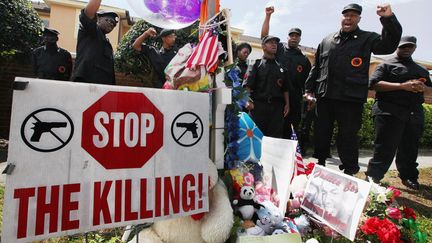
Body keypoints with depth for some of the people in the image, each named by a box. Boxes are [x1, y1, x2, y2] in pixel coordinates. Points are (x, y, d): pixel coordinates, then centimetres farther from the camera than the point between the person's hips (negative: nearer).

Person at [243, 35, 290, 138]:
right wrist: (248, 101, -18)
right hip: (259, 105, -3)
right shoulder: (256, 65, 7)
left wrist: (287, 104, 7)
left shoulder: (281, 67, 19)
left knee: (276, 136, 4)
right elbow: (247, 86, -4)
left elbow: (285, 88, 18)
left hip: (277, 106, 4)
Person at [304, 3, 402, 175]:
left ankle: (349, 172, 16)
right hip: (324, 97, 3)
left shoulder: (367, 39, 8)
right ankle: (320, 164, 28)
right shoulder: (327, 40, 15)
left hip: (351, 99, -3)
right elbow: (316, 67, 15)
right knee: (321, 133, 11)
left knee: (348, 137, 2)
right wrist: (309, 89, 9)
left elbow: (389, 44, -9)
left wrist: (389, 19, -21)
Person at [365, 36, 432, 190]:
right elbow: (374, 83, -9)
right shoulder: (387, 65, 6)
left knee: (410, 148, 14)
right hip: (390, 112, -6)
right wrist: (402, 86, -18)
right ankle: (373, 178, 0)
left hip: (415, 114, 6)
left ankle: (408, 177, 30)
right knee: (385, 148, -8)